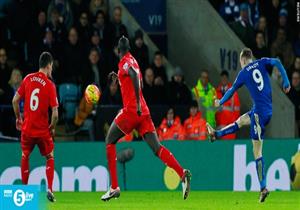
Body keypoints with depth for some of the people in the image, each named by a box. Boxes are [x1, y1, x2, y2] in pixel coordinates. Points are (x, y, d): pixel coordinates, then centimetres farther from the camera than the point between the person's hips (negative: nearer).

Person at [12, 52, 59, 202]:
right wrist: (52, 128, 6)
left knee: (25, 157, 23)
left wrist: (18, 118, 16)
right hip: (43, 130, -2)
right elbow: (55, 114, -13)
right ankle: (49, 189, 0)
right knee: (50, 158, 16)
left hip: (27, 128, 2)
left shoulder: (28, 79, -3)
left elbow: (15, 101, 0)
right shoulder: (50, 85, -11)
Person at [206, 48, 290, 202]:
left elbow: (232, 91, 11)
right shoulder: (261, 63, 8)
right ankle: (215, 134, 51)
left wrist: (220, 102, 28)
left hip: (260, 111, -6)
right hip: (270, 108, 6)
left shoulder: (243, 73, -1)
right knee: (240, 121, 30)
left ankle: (263, 188, -8)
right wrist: (286, 82, -3)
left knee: (257, 152, -3)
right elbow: (277, 62, -7)